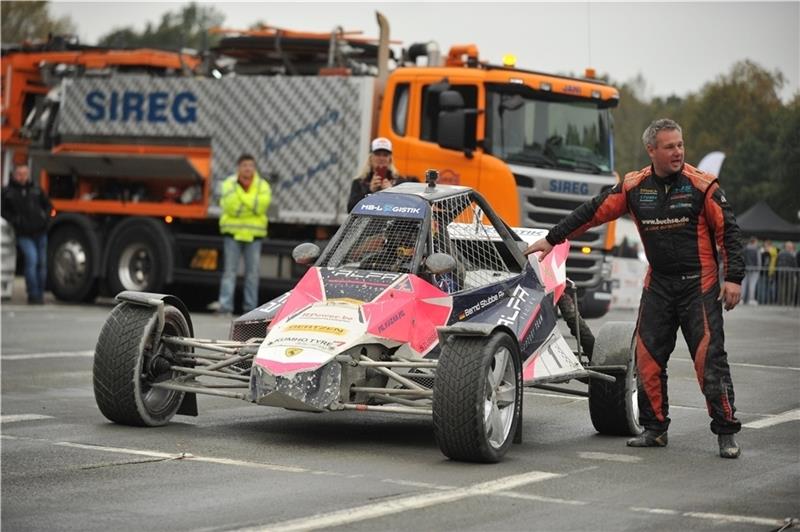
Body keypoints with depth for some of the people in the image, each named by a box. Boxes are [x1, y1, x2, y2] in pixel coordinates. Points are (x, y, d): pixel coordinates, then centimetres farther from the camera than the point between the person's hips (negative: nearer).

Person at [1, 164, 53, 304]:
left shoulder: (36, 190, 10)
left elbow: (48, 206, 19)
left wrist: (46, 218, 2)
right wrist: (14, 220, -11)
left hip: (40, 233, 4)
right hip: (24, 235, -4)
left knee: (42, 263, 7)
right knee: (31, 260, -20)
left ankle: (40, 294, 19)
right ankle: (33, 295, -15)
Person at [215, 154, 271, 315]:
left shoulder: (262, 185, 3)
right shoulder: (229, 184, 1)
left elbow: (261, 206, -14)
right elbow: (231, 207, -13)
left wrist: (242, 194, -16)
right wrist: (252, 206, -16)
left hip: (254, 234, 1)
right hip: (233, 232, -1)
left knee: (252, 272, 4)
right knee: (230, 270, -4)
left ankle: (250, 307, 9)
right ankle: (225, 305, -7)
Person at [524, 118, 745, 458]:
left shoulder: (702, 185, -8)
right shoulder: (634, 187, 2)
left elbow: (728, 231, -5)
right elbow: (593, 212, 8)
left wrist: (733, 277, -12)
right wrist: (552, 239, 10)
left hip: (699, 284, -4)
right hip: (658, 283, 4)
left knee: (710, 357, -7)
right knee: (648, 356, 3)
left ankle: (726, 433, -1)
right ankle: (655, 428, 14)